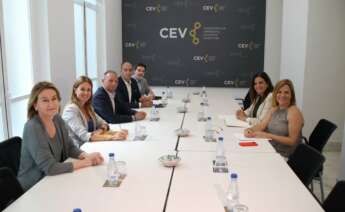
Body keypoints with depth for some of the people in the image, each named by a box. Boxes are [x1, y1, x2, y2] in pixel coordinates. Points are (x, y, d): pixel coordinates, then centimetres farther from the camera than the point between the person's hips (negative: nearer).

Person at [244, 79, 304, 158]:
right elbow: (261, 125, 4)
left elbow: (292, 141, -16)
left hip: (285, 157, -6)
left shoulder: (294, 112, -12)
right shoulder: (274, 109, 10)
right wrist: (249, 130, -17)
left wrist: (268, 136, -23)